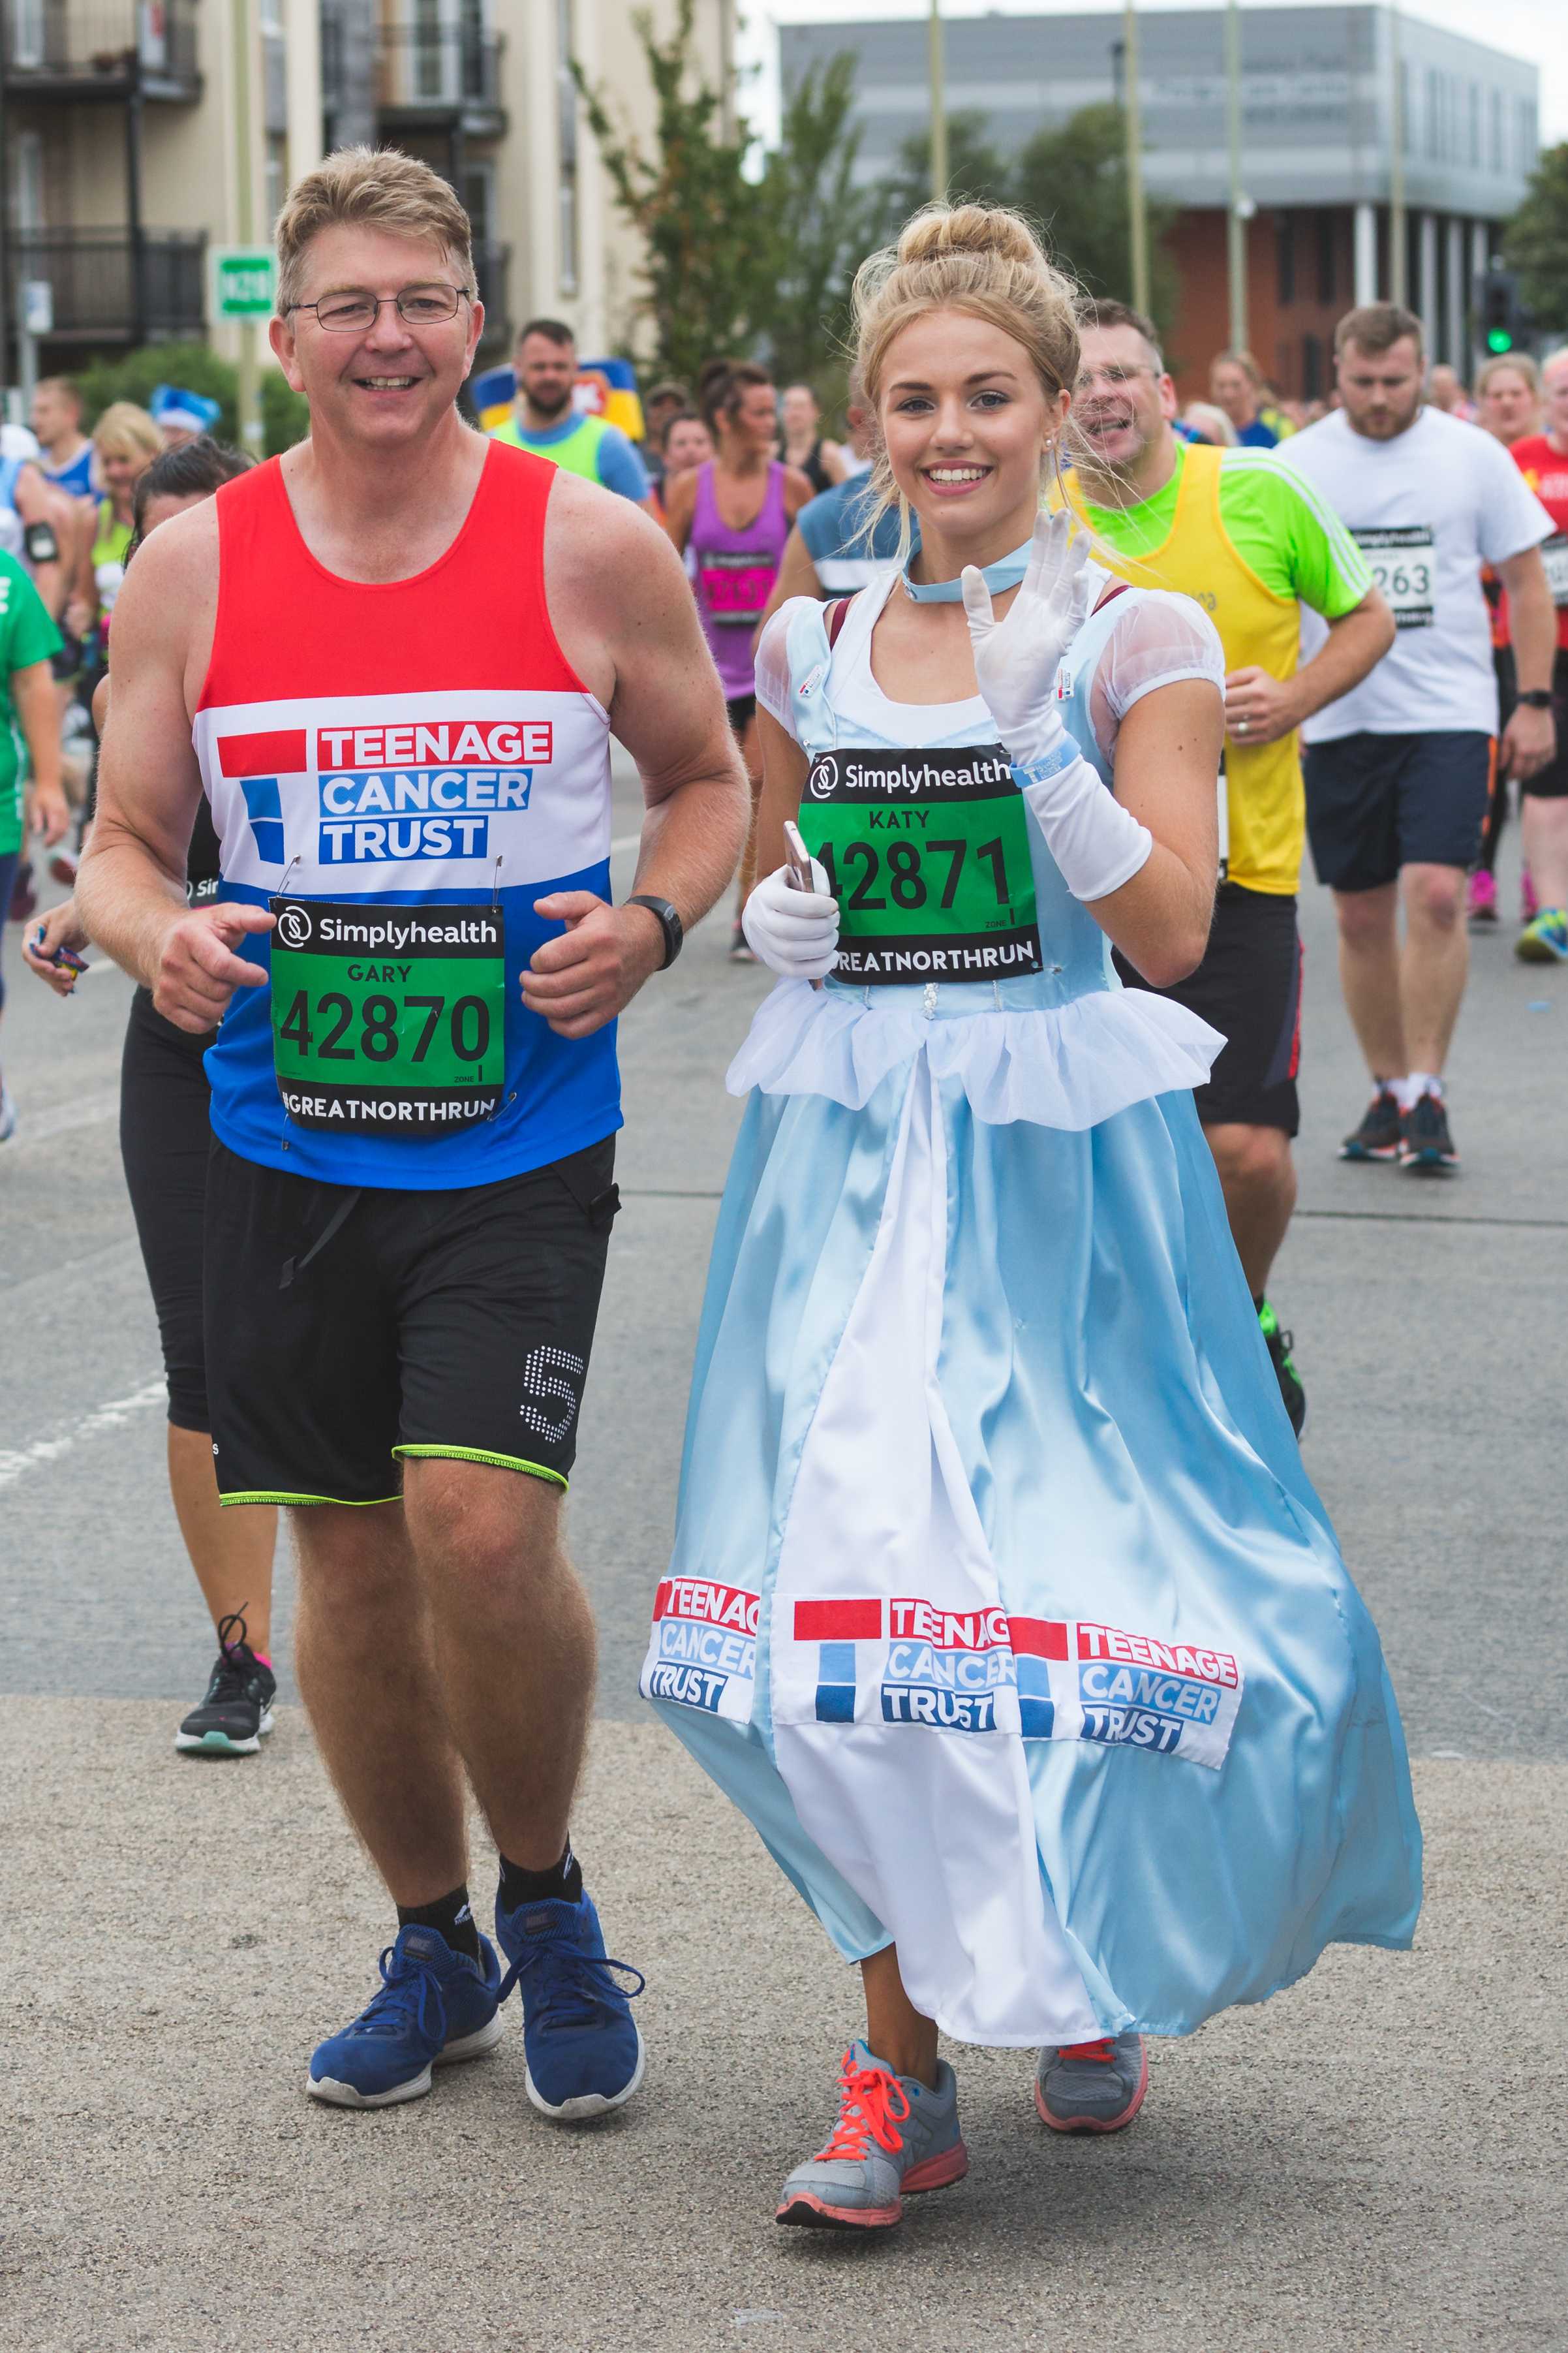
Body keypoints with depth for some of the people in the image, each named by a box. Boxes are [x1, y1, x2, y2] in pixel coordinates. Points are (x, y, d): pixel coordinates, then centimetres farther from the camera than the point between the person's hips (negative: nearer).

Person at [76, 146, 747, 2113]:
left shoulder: (590, 548, -3)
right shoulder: (191, 570, 2)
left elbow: (707, 781, 10)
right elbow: (122, 843, 8)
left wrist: (650, 923, -10)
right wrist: (155, 937, -15)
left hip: (520, 1138, -2)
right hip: (285, 1140, 3)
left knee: (483, 1527, -16)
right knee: (349, 1559, 8)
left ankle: (547, 1903, 11)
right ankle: (433, 1948, 29)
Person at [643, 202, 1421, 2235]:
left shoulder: (1137, 640, -2)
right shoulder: (812, 649, 9)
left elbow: (1170, 933, -10)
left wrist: (1036, 731, -20)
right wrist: (773, 925, 0)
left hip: (1059, 1160, -3)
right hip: (848, 1152, 3)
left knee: (1064, 1577, -3)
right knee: (849, 1585, -6)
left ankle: (1095, 1978, 25)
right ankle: (903, 2062, 4)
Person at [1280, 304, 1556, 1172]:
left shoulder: (1472, 455, 1)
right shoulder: (1295, 465, 3)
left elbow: (1527, 580, 6)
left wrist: (1534, 702, 0)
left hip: (1450, 712, -2)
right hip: (1337, 718, 2)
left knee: (1436, 895, -15)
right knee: (1362, 916, 6)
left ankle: (1426, 1094, -7)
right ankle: (1388, 1091, 20)